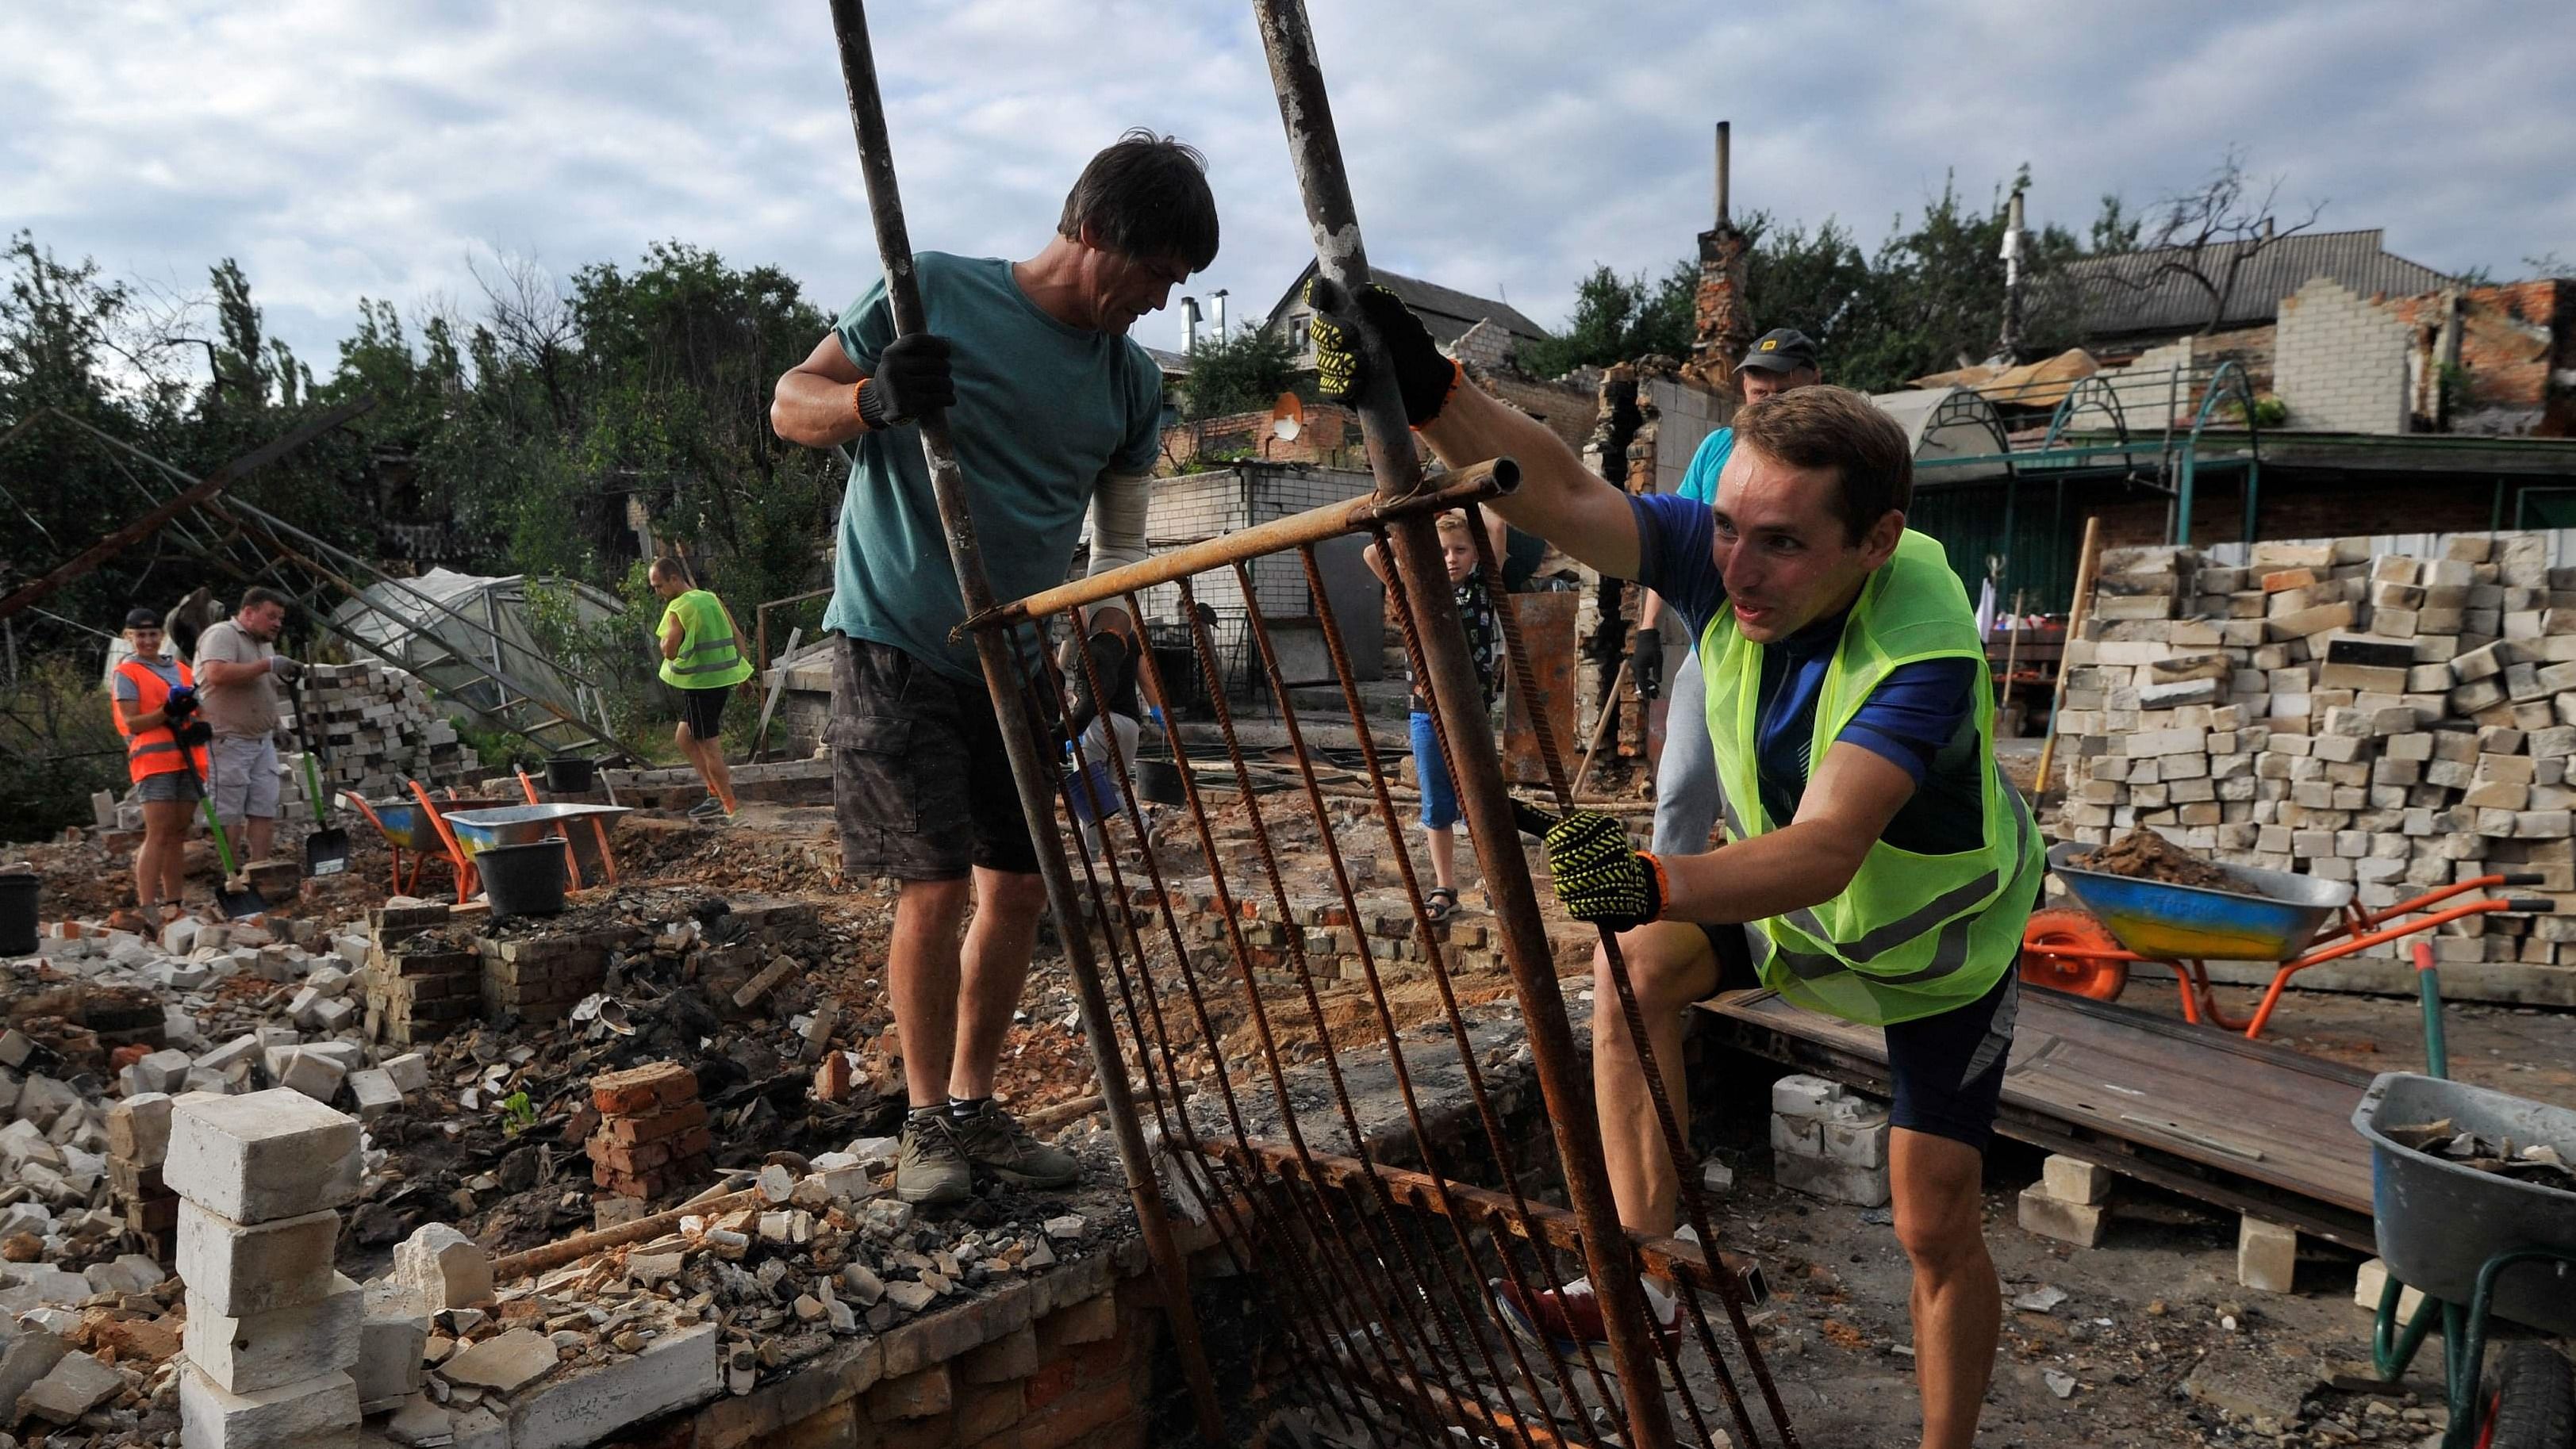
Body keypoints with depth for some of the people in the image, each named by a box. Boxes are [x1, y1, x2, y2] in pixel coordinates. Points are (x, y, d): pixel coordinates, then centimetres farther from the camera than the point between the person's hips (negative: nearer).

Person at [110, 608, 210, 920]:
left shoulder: (183, 670, 19)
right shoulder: (126, 674, 3)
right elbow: (131, 723, -4)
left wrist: (201, 728, -2)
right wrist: (168, 712, -19)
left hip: (188, 760, 5)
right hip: (153, 761, -5)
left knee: (178, 835, 8)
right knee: (157, 834, -13)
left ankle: (173, 905, 12)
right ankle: (147, 908, -15)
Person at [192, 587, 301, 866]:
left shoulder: (265, 644, 19)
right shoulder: (222, 634, -9)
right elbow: (217, 674, -27)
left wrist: (276, 725, 19)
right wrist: (267, 665, -24)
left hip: (262, 741, 8)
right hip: (228, 741, -8)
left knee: (264, 811, 3)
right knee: (230, 816, -6)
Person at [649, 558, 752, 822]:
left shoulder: (678, 609, -13)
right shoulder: (711, 599, 11)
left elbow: (670, 650, -19)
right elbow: (737, 636, 13)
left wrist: (663, 639, 2)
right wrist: (742, 672, 18)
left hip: (699, 683, -9)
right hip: (723, 678, 9)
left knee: (709, 746, 0)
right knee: (684, 738, 18)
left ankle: (730, 805, 5)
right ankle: (717, 790, 15)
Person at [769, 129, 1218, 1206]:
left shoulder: (1131, 380, 6)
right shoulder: (937, 292, -9)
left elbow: (1121, 534, 12)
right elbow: (791, 406, -5)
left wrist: (1108, 625, -10)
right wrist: (873, 398, -28)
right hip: (895, 651, -5)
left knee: (1018, 889, 6)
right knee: (935, 886, -9)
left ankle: (977, 1108, 22)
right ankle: (928, 1120, 10)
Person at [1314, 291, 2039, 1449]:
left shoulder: (1923, 648, -41)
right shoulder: (1722, 560, -26)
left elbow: (1828, 847, -54)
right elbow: (1564, 497, -39)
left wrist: (1660, 882, -72)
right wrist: (1429, 393, -55)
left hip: (1938, 941, -5)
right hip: (1786, 888, 5)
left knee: (1936, 1226, -3)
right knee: (1638, 965, -13)